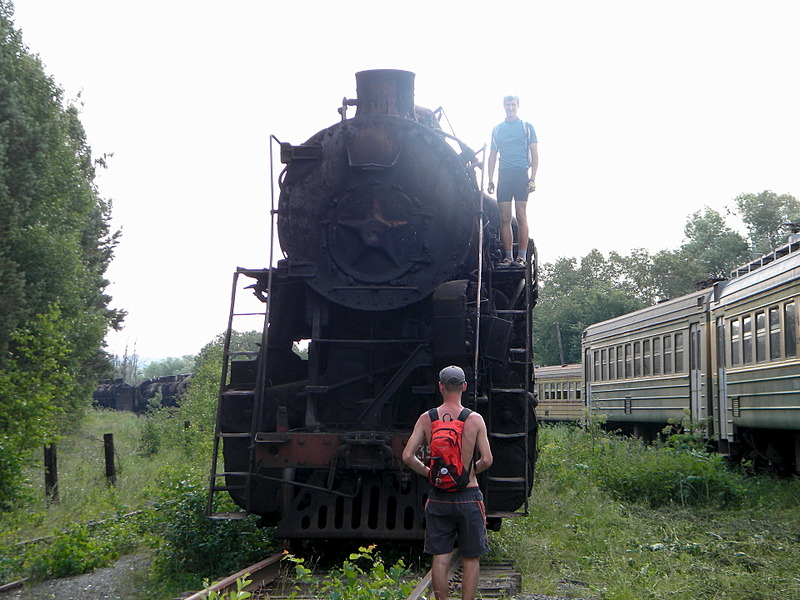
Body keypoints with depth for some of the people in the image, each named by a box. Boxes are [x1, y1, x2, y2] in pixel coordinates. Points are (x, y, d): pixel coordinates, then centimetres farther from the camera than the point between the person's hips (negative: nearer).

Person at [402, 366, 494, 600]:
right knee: (471, 559, 9)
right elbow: (487, 460, -10)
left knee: (440, 558, 9)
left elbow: (407, 456, -6)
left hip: (438, 497, 2)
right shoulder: (475, 419, -7)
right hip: (468, 497, -2)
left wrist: (428, 472, 9)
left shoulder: (426, 419, -2)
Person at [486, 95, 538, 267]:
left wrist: (533, 178, -5)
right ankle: (508, 256, -1)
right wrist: (490, 180, 8)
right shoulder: (497, 129, 18)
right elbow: (492, 156, 18)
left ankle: (521, 256, -8)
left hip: (521, 174, -3)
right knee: (505, 218, -3)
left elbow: (535, 154, 6)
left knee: (521, 217, -8)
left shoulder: (527, 127, 10)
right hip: (503, 175, 3)